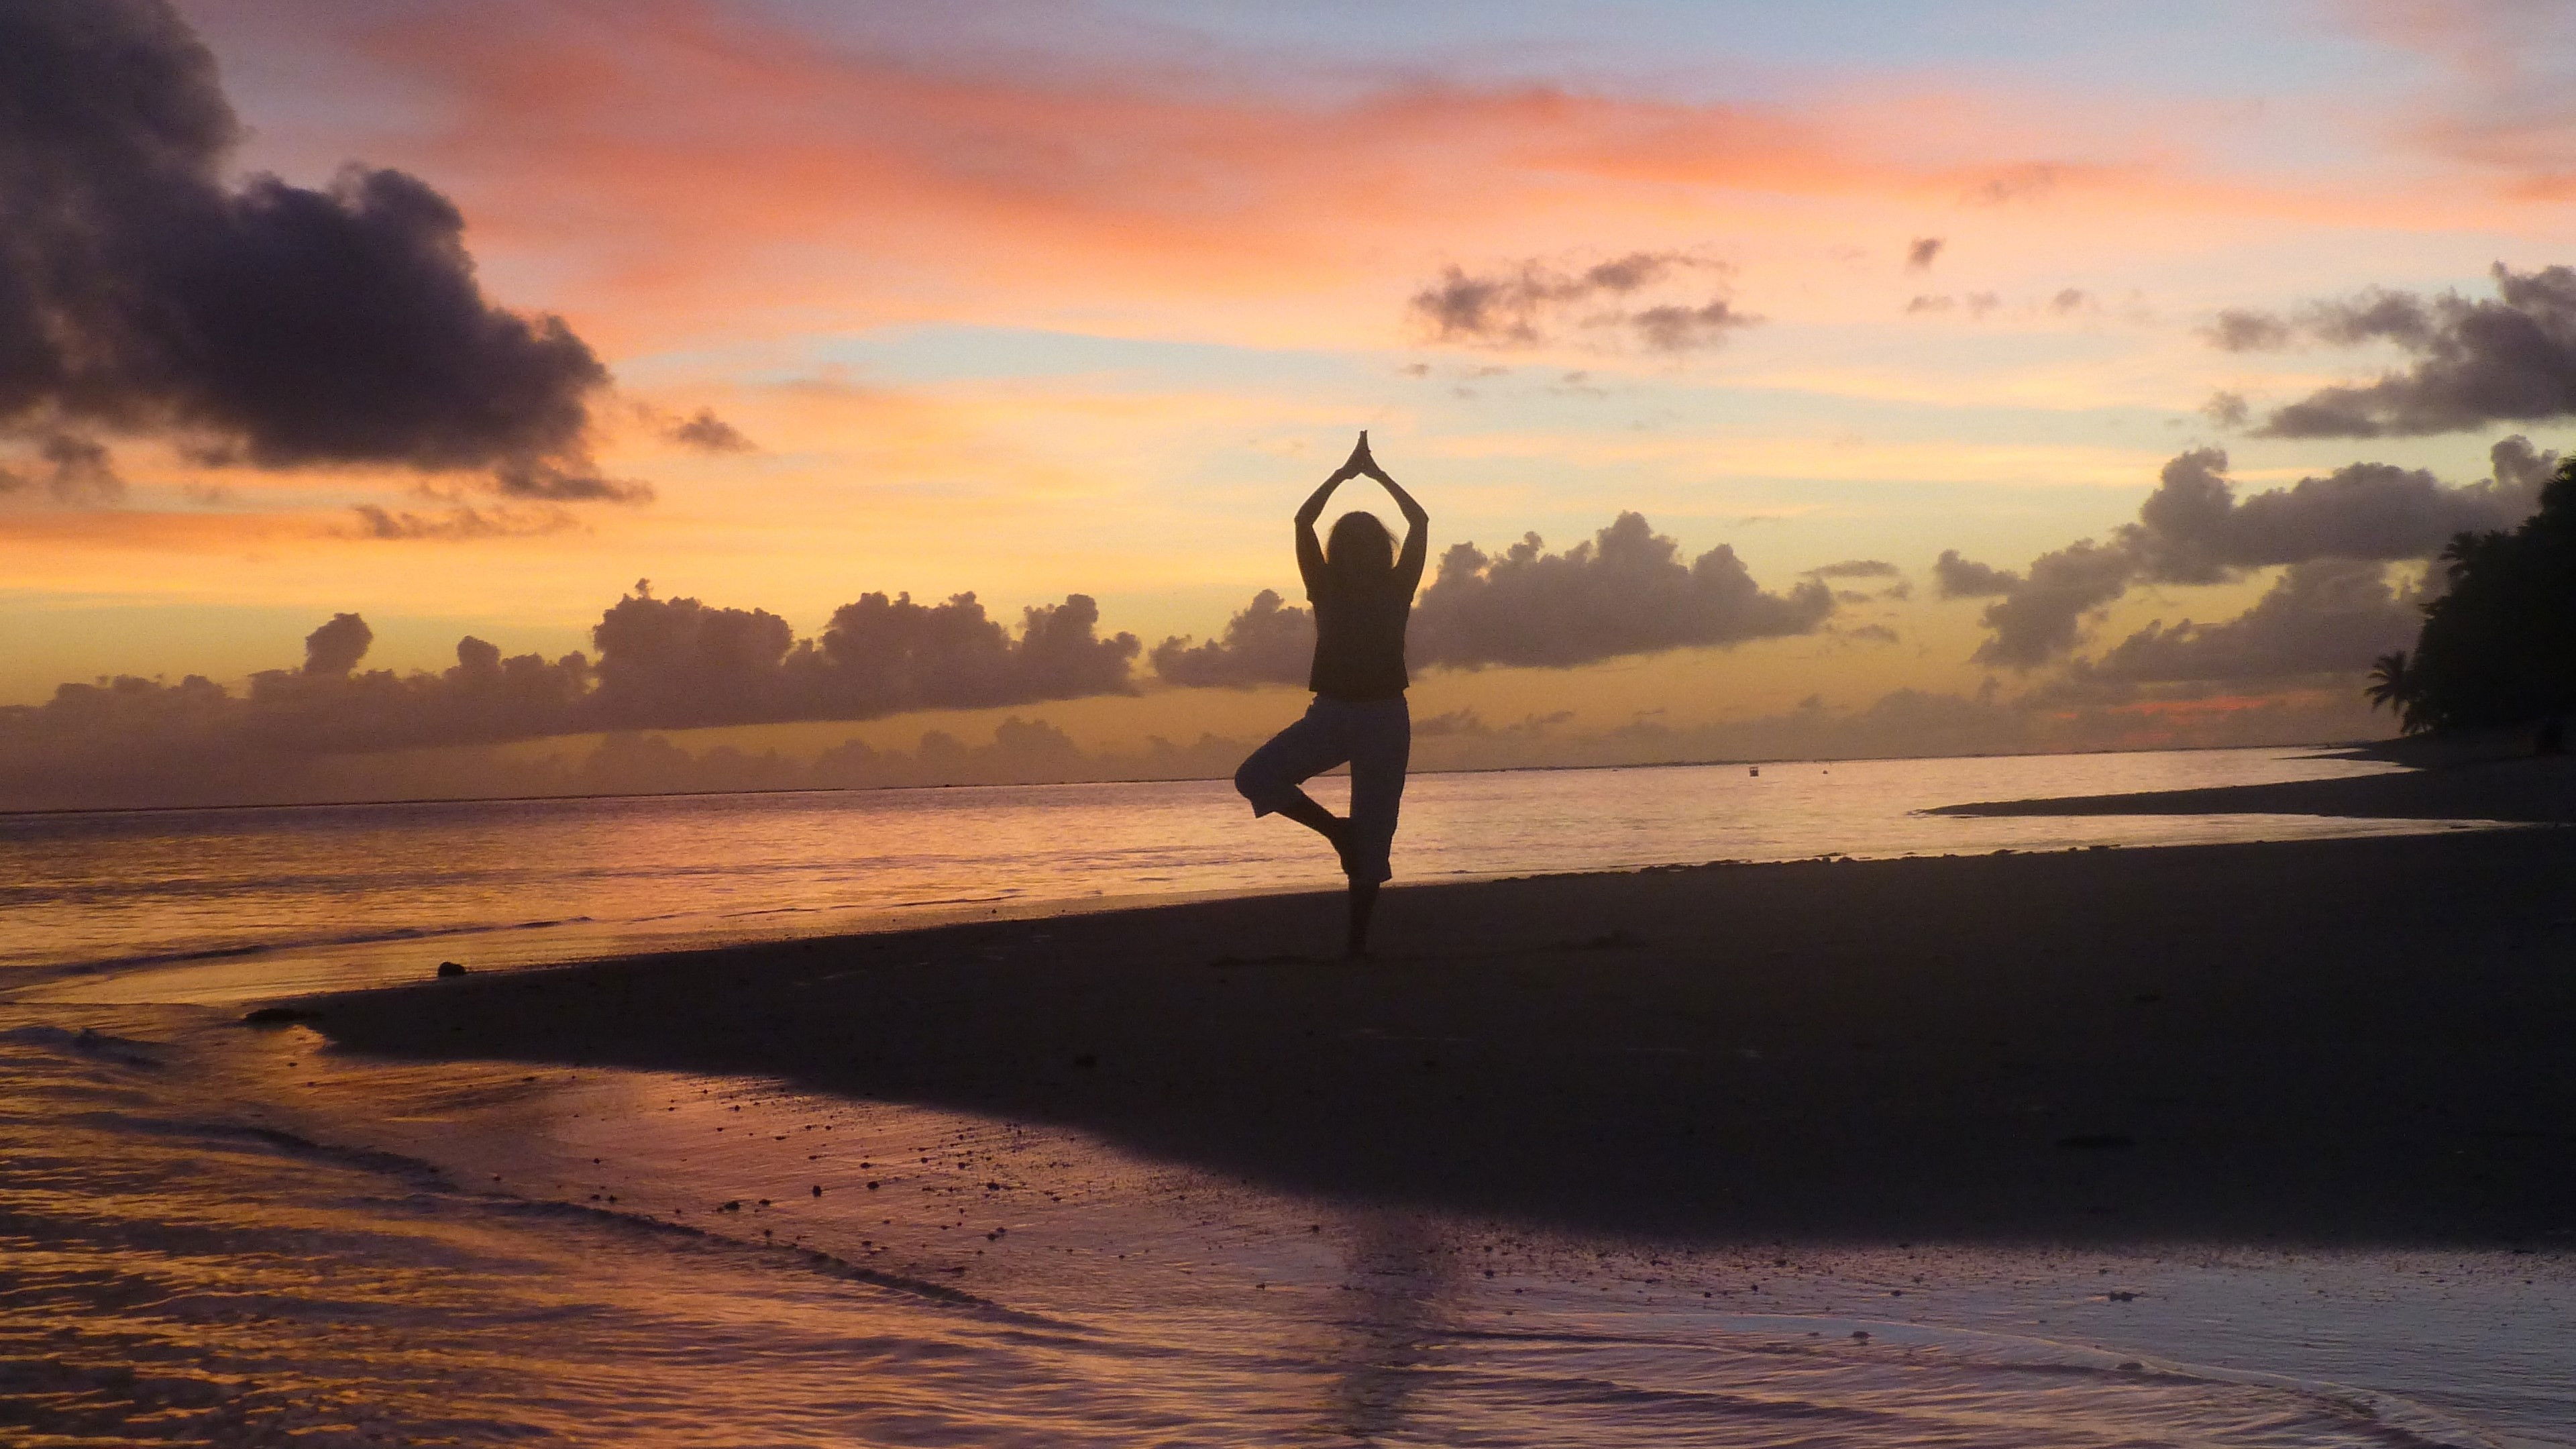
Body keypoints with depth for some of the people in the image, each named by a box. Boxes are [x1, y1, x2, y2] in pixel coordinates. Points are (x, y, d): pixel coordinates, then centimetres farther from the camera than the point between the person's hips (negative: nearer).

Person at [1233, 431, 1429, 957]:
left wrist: (1378, 475, 3)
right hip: (1331, 714, 1)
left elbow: (1419, 522, -3)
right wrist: (1345, 473, 2)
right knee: (1255, 776, -20)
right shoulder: (1327, 591, 5)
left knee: (1373, 839, -1)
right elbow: (1303, 521, -3)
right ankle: (1337, 831, -3)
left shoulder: (1397, 590, 4)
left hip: (1384, 719, -1)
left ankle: (1358, 943, 6)